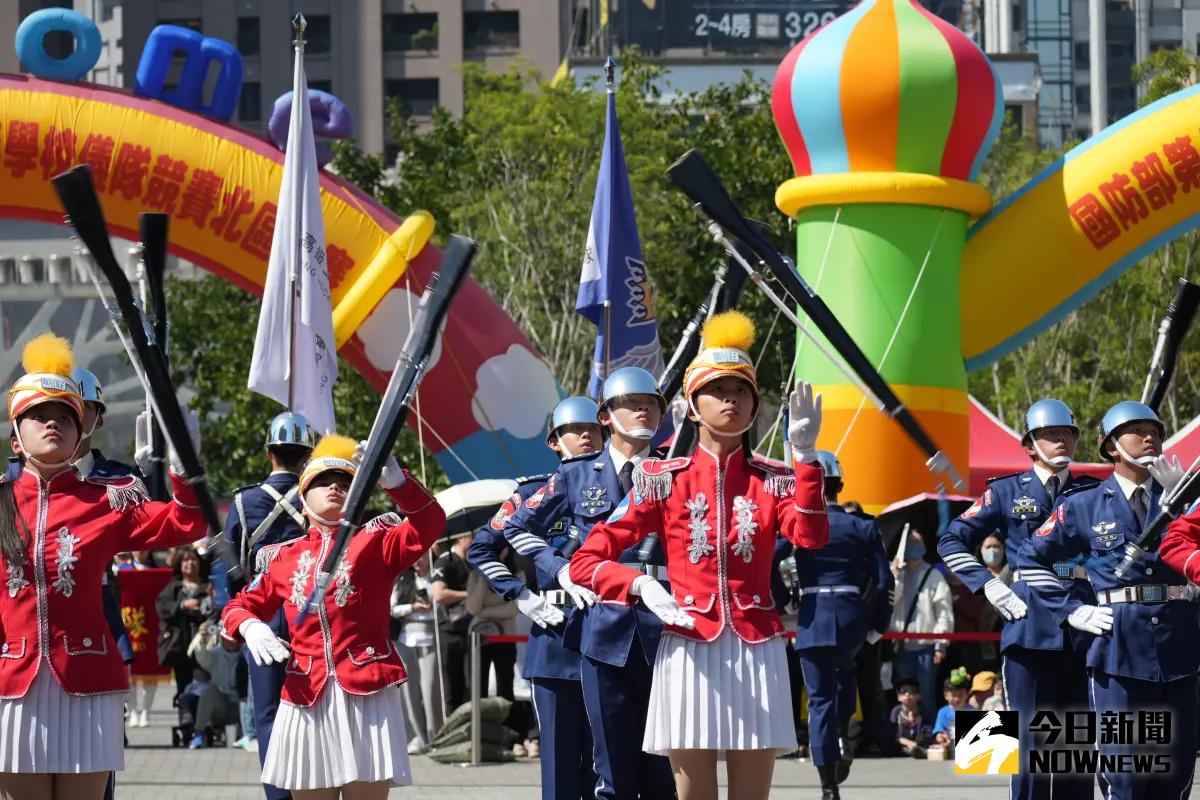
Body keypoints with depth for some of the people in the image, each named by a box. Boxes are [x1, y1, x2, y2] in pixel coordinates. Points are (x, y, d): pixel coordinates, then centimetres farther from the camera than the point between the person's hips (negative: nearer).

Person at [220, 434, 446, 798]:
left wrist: (393, 479, -32)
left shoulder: (375, 542, 3)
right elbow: (241, 606, 18)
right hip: (307, 699, 3)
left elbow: (429, 523, -14)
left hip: (367, 697, -3)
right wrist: (250, 628, -6)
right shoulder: (283, 557, 12)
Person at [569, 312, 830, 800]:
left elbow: (811, 538, -14)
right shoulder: (663, 481, 3)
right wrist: (640, 585, -16)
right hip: (688, 652, -1)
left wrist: (805, 455, -21)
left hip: (756, 655, 1)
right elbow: (585, 562, 2)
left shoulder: (774, 482, 7)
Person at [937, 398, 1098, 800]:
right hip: (1029, 625, -2)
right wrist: (989, 585, -4)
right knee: (1029, 738, -3)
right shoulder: (1007, 491, 6)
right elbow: (952, 542, 6)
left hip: (1080, 626, 2)